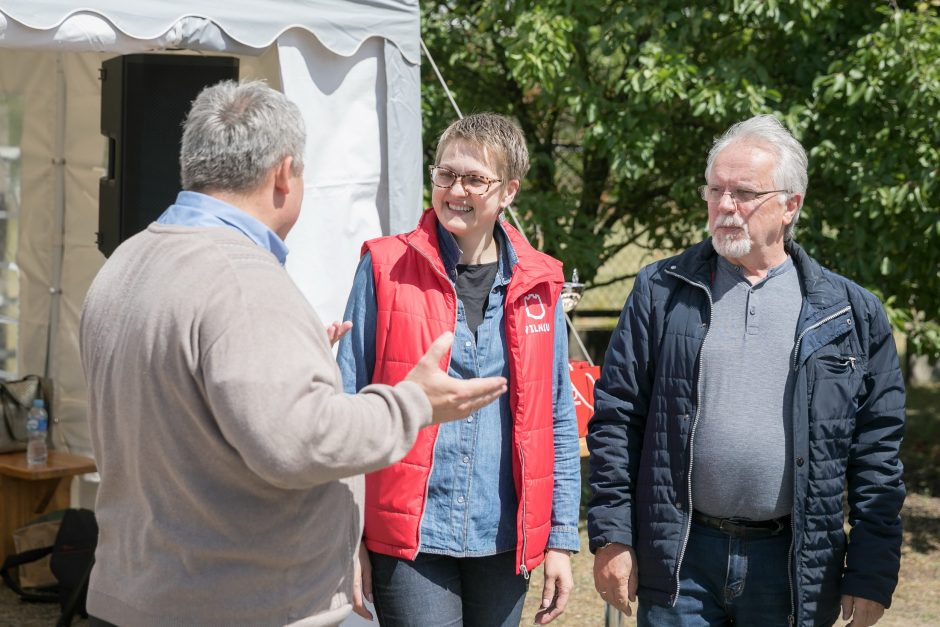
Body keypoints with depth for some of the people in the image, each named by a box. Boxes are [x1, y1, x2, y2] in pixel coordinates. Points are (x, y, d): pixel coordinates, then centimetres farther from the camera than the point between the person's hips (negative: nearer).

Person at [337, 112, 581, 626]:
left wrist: (562, 538, 5)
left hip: (504, 543, 3)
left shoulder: (537, 285, 6)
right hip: (410, 540, -3)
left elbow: (558, 422, 9)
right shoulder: (387, 269, -2)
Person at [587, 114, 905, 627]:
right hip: (680, 561, 0)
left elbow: (877, 453, 3)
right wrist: (612, 539, -4)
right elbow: (615, 418, 3)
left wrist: (872, 575, -1)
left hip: (794, 567, 1)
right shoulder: (661, 291, 3)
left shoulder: (853, 314, 3)